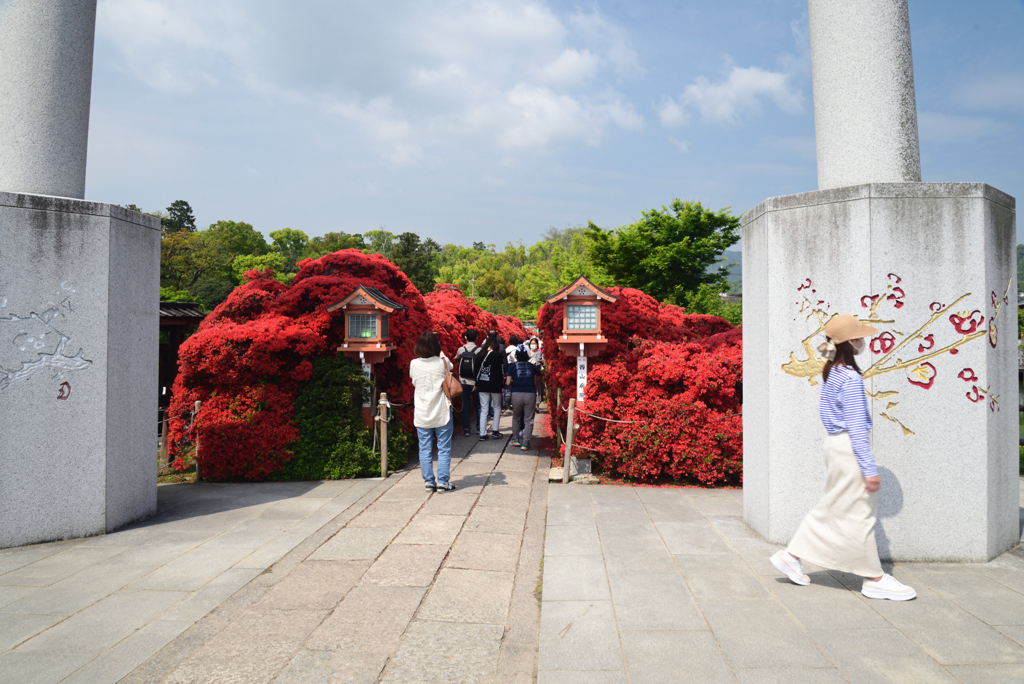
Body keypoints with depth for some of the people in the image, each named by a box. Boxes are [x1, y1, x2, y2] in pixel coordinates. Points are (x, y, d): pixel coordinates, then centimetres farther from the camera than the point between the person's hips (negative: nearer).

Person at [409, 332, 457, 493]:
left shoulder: (414, 364, -4)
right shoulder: (442, 362, -8)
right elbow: (450, 366, 17)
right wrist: (440, 352, 26)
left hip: (422, 414, 2)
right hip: (442, 412, -2)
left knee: (425, 449, 9)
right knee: (444, 448, 6)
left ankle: (429, 481, 13)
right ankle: (443, 481, 6)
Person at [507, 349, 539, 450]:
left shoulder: (512, 366, 5)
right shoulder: (532, 366, 9)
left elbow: (508, 383, 2)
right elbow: (535, 383, 11)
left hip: (517, 394, 0)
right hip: (530, 394, 0)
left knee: (516, 418, 19)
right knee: (528, 420, 3)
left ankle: (516, 439, 24)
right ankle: (525, 443, -1)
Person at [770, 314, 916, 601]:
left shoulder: (831, 374, 9)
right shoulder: (851, 379, -19)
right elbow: (857, 427, -20)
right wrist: (869, 469, -18)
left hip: (835, 442, 10)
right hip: (850, 449, -10)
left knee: (832, 508, 17)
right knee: (860, 513, 1)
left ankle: (791, 556, 20)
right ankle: (875, 579, 14)